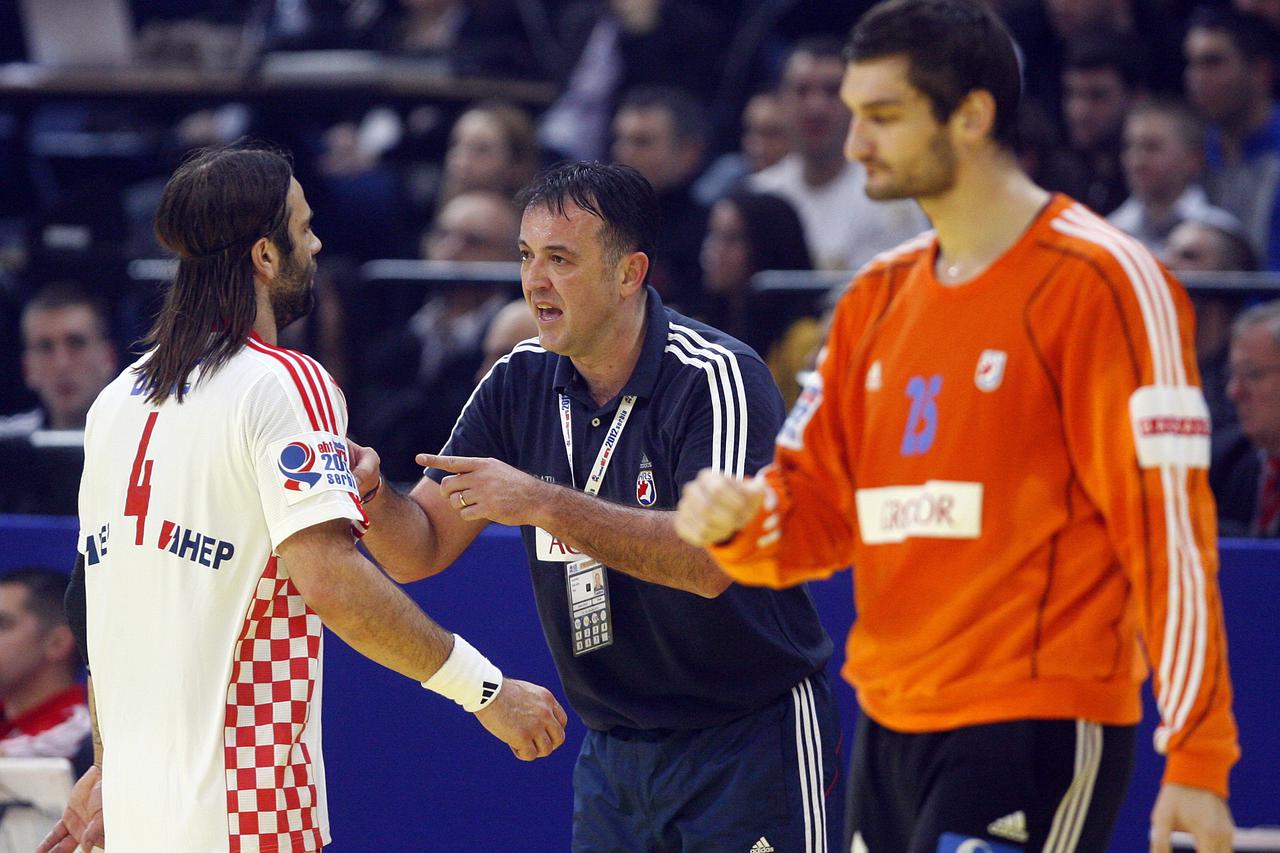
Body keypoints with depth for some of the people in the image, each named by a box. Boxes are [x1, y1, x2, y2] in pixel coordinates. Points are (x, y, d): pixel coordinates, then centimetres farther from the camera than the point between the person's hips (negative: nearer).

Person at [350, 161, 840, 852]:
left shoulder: (715, 377, -17)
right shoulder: (519, 382, 2)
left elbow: (710, 561, -30)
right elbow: (419, 550, 2)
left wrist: (545, 505, -33)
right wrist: (369, 492, -20)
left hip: (750, 740, -6)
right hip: (612, 754, 6)